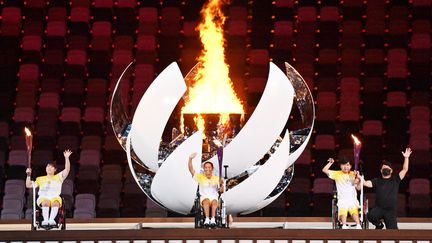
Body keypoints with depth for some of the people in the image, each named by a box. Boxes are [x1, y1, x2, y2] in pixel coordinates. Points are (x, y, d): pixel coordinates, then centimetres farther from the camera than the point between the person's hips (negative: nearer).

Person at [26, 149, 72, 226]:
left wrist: (66, 158, -1)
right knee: (46, 202, -37)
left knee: (56, 202, -38)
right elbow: (28, 185, 24)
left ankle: (51, 220, -49)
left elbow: (67, 170, 10)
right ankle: (45, 220, -47)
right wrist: (29, 175, 10)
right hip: (43, 198, 1)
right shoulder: (40, 179, 29)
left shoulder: (58, 177, 24)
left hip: (55, 197, -1)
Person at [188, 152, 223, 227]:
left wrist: (221, 185, -18)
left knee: (214, 201, -35)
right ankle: (207, 219, -51)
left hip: (214, 197, 1)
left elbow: (221, 190, 5)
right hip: (204, 197, -1)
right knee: (207, 200, -36)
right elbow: (191, 170, -1)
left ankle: (213, 219, -50)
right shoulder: (200, 177, 11)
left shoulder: (216, 178, 12)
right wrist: (190, 159, -15)